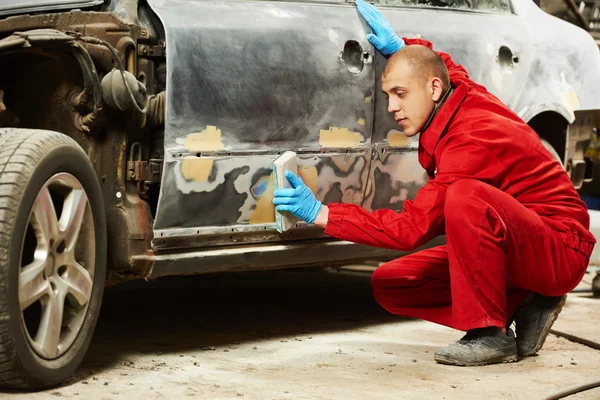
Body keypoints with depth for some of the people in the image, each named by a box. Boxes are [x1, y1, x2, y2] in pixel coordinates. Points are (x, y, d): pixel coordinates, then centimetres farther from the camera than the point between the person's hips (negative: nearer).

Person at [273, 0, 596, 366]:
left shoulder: (473, 138, -27)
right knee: (389, 283, 0)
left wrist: (322, 213, -26)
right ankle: (524, 308, 3)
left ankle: (488, 333, -23)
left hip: (559, 252, -10)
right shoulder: (460, 92, 0)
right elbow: (444, 66, 30)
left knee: (464, 197, -38)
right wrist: (400, 47, 16)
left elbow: (413, 228, -29)